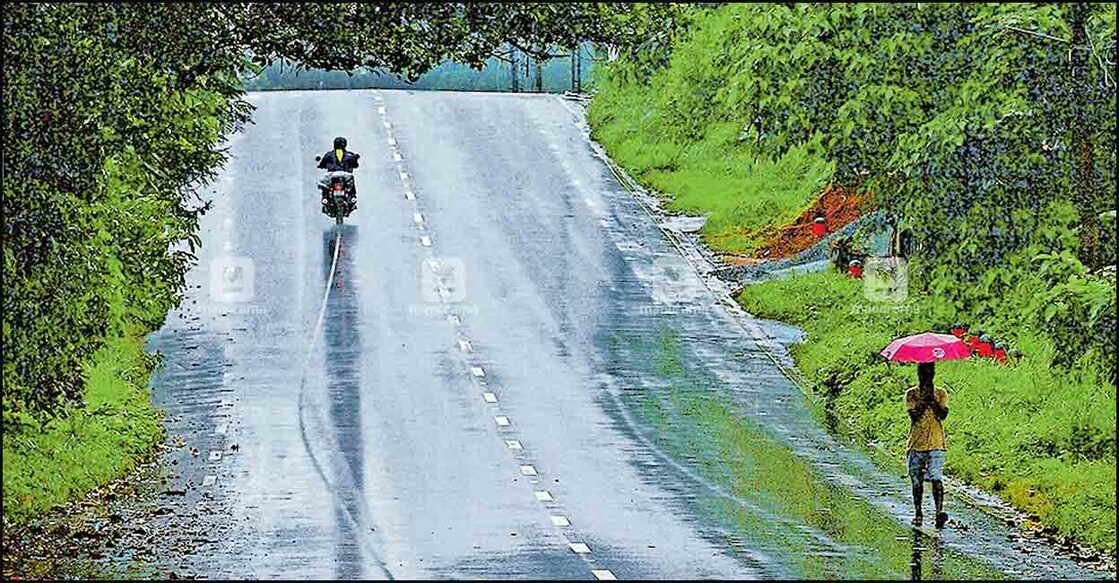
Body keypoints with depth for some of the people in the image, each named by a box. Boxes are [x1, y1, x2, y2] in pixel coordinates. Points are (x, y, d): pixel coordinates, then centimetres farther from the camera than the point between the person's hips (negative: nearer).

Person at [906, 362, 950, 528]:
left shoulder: (941, 394, 9)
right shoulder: (911, 394, 7)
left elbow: (943, 414, -7)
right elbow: (914, 416, -7)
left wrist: (932, 398, -13)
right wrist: (924, 400, -14)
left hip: (936, 444, -1)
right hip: (916, 444, 1)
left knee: (936, 478, -13)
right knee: (917, 481, 7)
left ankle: (939, 511, -22)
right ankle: (918, 513, 16)